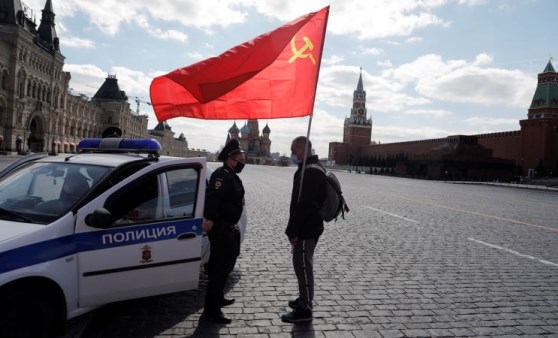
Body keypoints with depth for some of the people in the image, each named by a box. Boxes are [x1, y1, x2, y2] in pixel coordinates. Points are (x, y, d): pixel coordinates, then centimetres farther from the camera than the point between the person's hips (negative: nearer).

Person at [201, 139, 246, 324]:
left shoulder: (232, 176, 15)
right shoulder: (221, 175, -17)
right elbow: (213, 197, -31)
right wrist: (209, 219, -41)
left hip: (228, 227, 11)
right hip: (220, 228, -11)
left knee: (225, 263, 22)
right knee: (220, 267, -7)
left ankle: (217, 298, 40)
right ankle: (211, 310, 1)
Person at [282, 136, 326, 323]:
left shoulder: (310, 172, -21)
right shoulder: (311, 169, 14)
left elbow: (304, 205, -26)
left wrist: (292, 231, -21)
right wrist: (294, 229, 20)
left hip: (306, 229, -10)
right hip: (308, 227, 10)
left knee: (303, 266, -3)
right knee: (303, 265, 20)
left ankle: (305, 309, 6)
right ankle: (304, 299, 34)